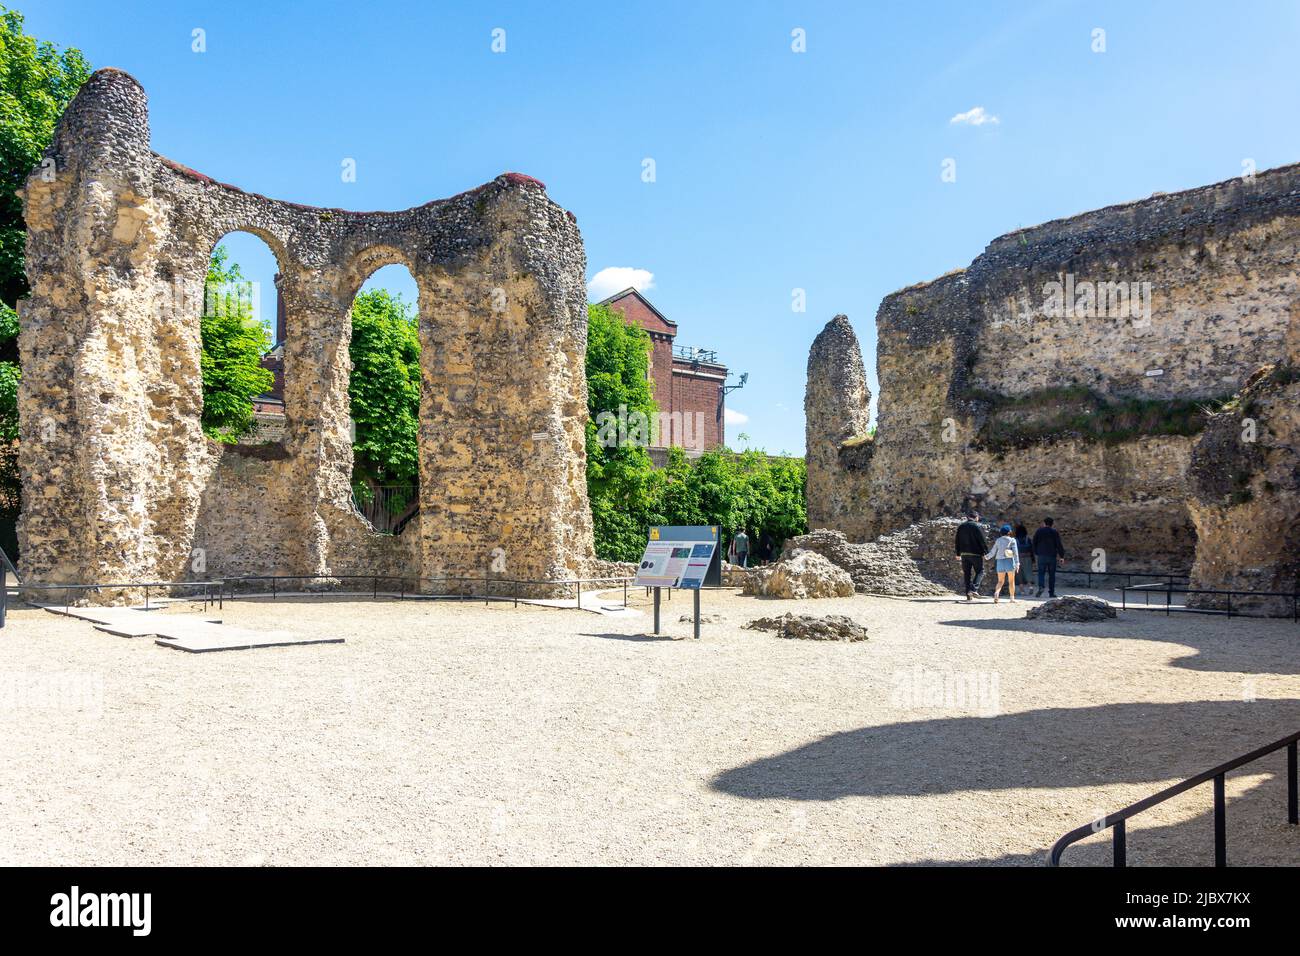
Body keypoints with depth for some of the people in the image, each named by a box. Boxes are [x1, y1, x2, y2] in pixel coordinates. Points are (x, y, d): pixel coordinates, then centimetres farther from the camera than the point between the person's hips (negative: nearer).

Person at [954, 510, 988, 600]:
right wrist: (986, 551, -2)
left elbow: (957, 541, 13)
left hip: (964, 553, 5)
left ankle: (968, 593, 7)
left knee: (967, 573, 9)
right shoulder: (977, 526, -8)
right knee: (979, 571, 6)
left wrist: (958, 553, 18)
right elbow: (982, 541, -10)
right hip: (976, 553, -5)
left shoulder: (961, 526, 10)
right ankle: (974, 589, -13)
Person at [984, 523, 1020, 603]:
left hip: (1000, 561, 3)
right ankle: (1012, 598, 9)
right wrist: (1017, 563, -9)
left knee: (1000, 581, 7)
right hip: (1009, 561, -3)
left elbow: (992, 552, 11)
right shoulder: (1012, 540, -2)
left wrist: (986, 556, 29)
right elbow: (1015, 552, -8)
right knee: (1011, 581, 9)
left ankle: (996, 593, -19)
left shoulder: (998, 540, 7)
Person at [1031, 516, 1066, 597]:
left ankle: (1041, 587, -23)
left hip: (1041, 555, 0)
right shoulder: (1055, 532, 2)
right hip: (1052, 556, 0)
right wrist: (1062, 556, 3)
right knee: (1051, 574, 5)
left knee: (1041, 573, 1)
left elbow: (1034, 544, 7)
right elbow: (1059, 545, -3)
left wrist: (1035, 554, 17)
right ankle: (1051, 592, 4)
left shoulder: (1039, 531, 5)